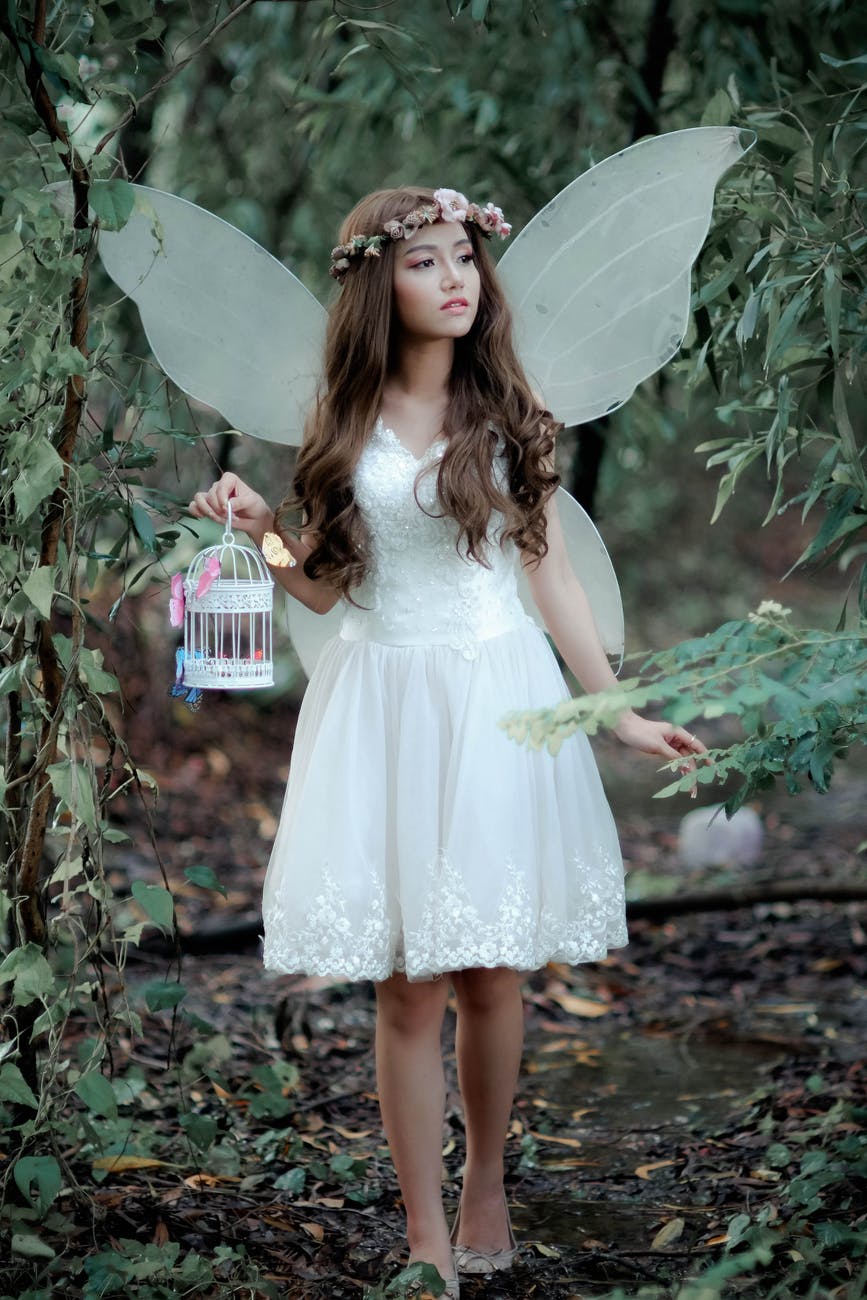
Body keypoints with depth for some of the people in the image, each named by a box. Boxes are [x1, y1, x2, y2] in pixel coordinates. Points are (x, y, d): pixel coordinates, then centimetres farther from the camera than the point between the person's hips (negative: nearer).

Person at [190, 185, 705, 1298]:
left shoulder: (506, 411, 4)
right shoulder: (342, 418, 4)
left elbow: (550, 571, 7)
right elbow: (321, 586, 9)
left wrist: (619, 712, 6)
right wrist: (264, 531, -10)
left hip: (499, 700, 0)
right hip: (384, 702, 0)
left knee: (491, 976, 5)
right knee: (410, 988, -1)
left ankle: (486, 1184, 27)